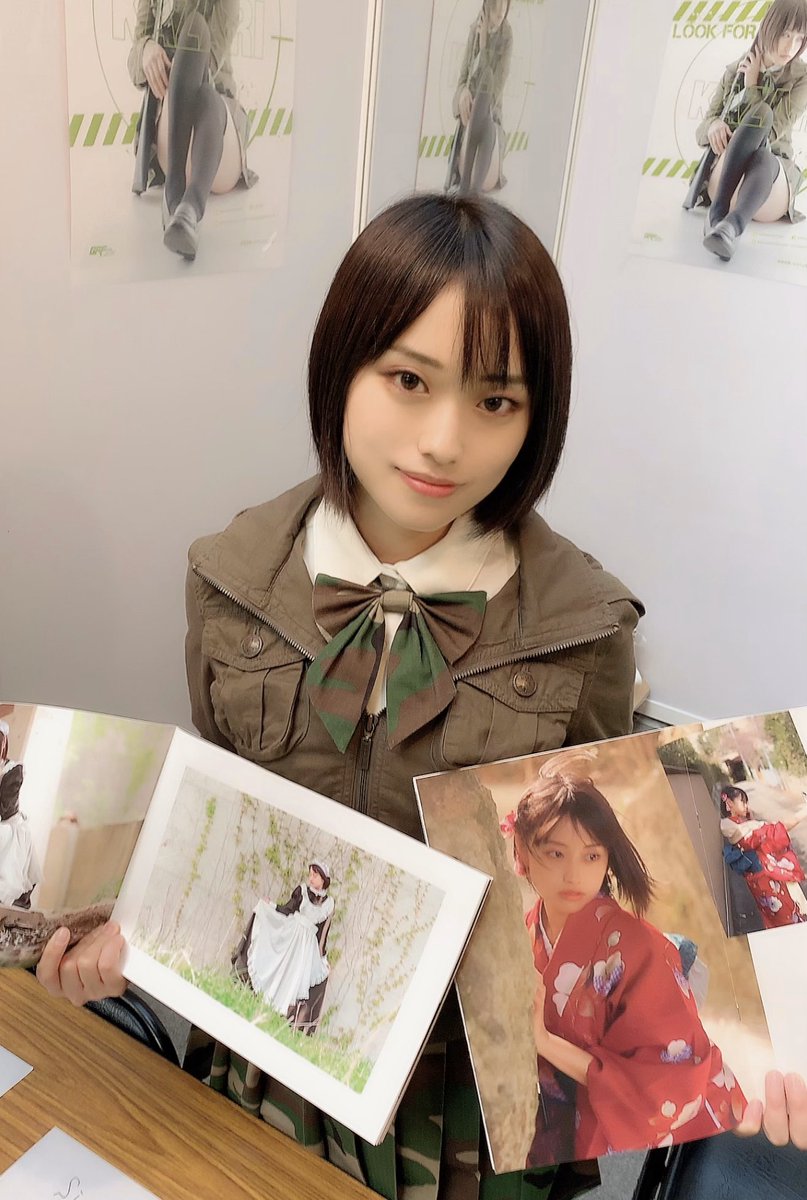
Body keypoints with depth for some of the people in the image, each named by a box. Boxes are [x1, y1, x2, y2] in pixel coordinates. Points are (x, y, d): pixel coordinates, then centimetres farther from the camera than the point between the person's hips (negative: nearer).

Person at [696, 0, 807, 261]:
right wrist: (714, 125, -15)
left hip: (773, 177, -1)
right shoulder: (734, 71, 12)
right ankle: (720, 209, -42)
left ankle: (730, 226, -66)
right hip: (725, 176, 1)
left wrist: (752, 86, -3)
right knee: (761, 112, -29)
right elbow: (702, 132, 9)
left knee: (762, 157, -39)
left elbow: (770, 134, -8)